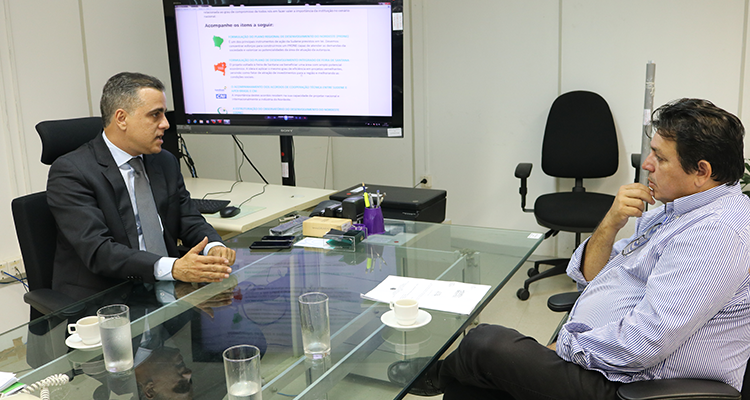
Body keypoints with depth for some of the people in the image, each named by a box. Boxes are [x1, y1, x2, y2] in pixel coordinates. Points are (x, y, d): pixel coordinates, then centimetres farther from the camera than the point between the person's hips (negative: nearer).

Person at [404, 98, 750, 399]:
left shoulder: (718, 231, -22)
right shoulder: (673, 210, 12)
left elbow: (642, 344, -29)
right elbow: (590, 277, 13)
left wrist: (563, 348, -14)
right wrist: (610, 223, -5)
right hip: (594, 358, 10)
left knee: (485, 342, -9)